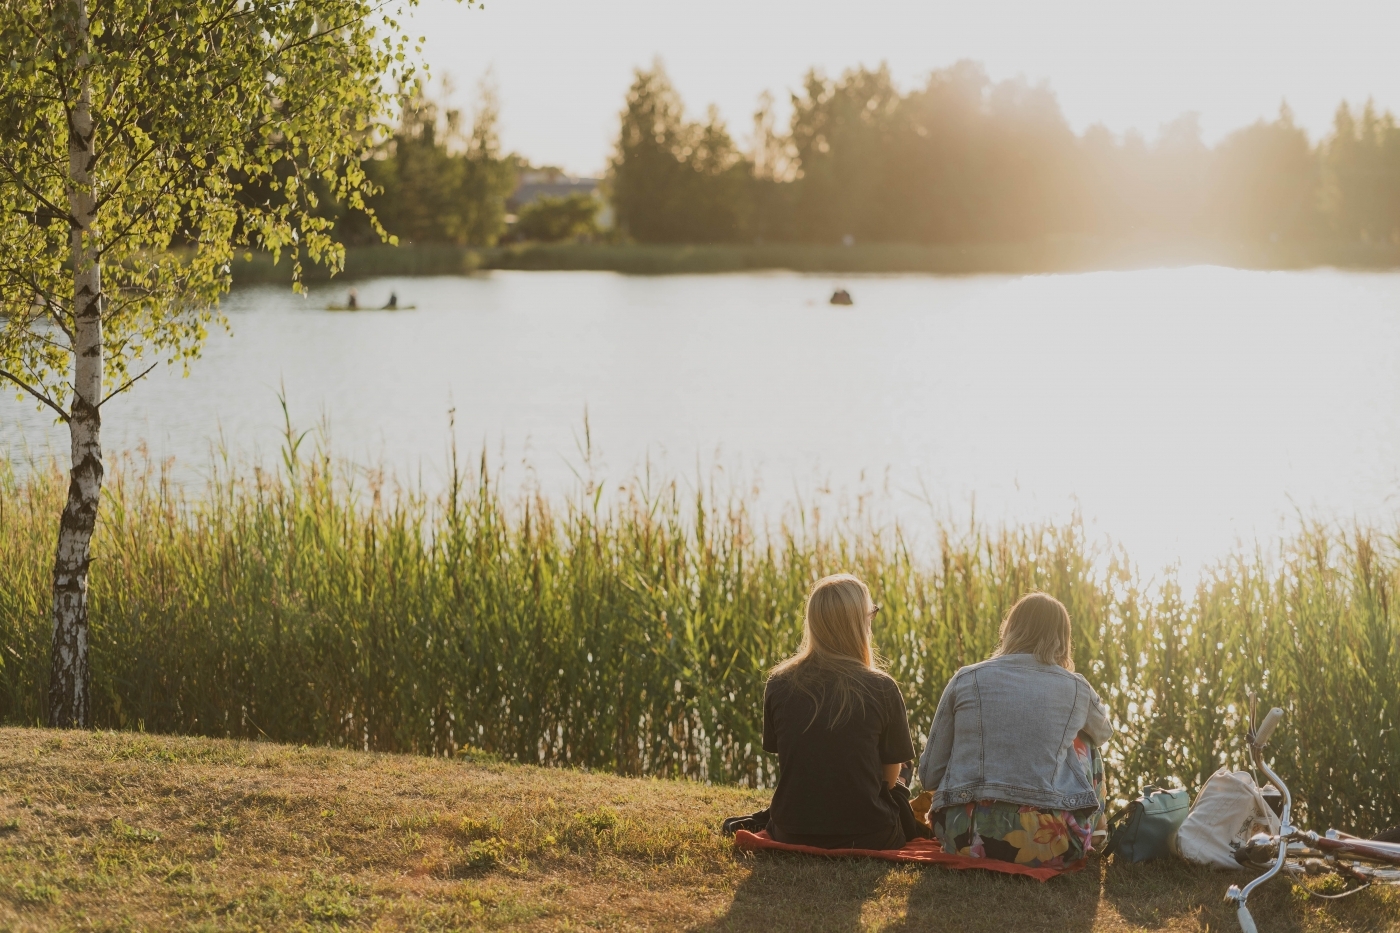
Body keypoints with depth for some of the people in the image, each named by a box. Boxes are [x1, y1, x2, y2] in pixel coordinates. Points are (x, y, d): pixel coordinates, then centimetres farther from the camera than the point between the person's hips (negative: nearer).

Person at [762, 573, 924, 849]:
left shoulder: (778, 684, -7)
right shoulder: (881, 688, -14)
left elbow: (778, 751, 7)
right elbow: (890, 776, -4)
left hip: (792, 836, 2)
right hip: (866, 836, -2)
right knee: (899, 790, 33)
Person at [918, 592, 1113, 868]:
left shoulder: (966, 680, 4)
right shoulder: (1076, 689, 5)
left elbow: (929, 775, 8)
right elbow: (1104, 732, 31)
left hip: (967, 837, 1)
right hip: (1050, 845, -1)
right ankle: (1094, 837, 36)